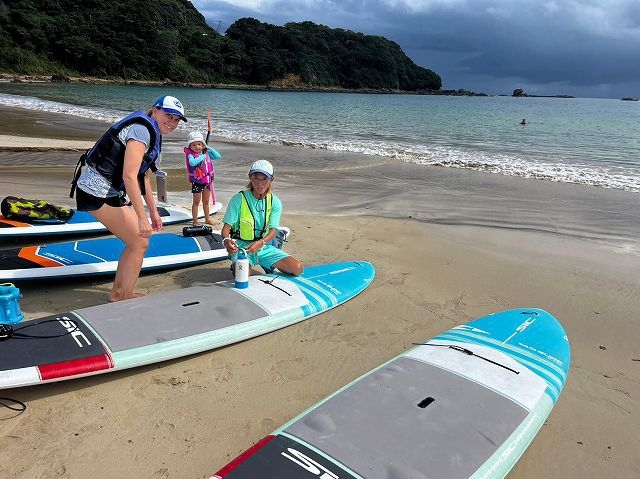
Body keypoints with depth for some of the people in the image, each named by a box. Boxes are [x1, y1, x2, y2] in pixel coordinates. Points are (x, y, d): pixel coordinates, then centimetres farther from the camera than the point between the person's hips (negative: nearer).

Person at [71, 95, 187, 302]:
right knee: (140, 243, -5)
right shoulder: (142, 129, -17)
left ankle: (117, 293, 28)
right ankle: (123, 300, 10)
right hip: (99, 193, -10)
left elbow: (143, 177, 21)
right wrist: (142, 218, -26)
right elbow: (129, 176, -25)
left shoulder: (151, 133, 15)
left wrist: (153, 211, 22)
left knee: (136, 241, 15)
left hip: (110, 190, 10)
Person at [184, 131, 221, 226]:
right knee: (196, 202, 5)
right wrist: (202, 157, -25)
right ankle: (195, 221, 15)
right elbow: (192, 162, -36)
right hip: (197, 182, -5)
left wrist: (209, 149, -1)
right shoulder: (191, 155, -15)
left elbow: (218, 156, 4)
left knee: (206, 201, 19)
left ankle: (207, 218, 33)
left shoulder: (206, 153, 4)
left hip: (207, 181, 5)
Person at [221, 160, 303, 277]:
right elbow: (226, 228, -10)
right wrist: (227, 241, -34)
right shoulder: (239, 199, -9)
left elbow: (273, 230, -9)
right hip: (242, 246, -3)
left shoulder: (275, 202, -1)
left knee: (298, 268, -11)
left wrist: (260, 243, -30)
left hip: (264, 246, 3)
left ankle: (268, 265, 15)